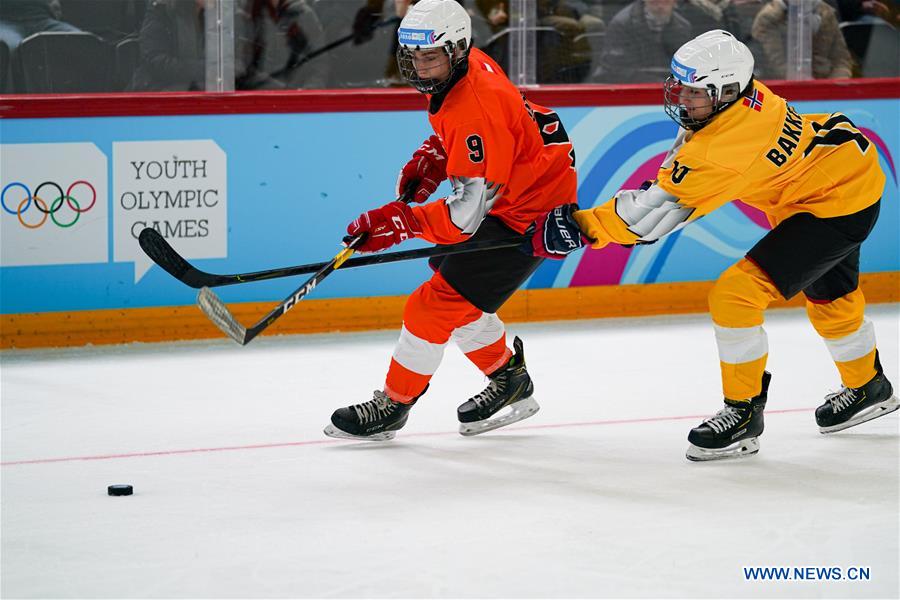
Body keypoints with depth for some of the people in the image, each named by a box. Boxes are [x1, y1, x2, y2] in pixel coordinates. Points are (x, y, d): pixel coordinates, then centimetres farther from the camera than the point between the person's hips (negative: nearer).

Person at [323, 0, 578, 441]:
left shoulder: (477, 109, -33)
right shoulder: (458, 70, -4)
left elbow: (467, 216, -33)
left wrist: (399, 222, -35)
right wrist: (430, 161, 5)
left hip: (528, 215, -10)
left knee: (438, 302, -9)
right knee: (453, 283, 19)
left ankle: (393, 405, 6)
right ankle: (511, 383, 35)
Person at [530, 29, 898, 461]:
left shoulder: (725, 147, -35)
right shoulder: (737, 94, -10)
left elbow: (656, 210, -32)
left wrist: (581, 227, -29)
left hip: (840, 206, -10)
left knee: (736, 294, -17)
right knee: (828, 294, 31)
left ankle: (743, 412, -4)